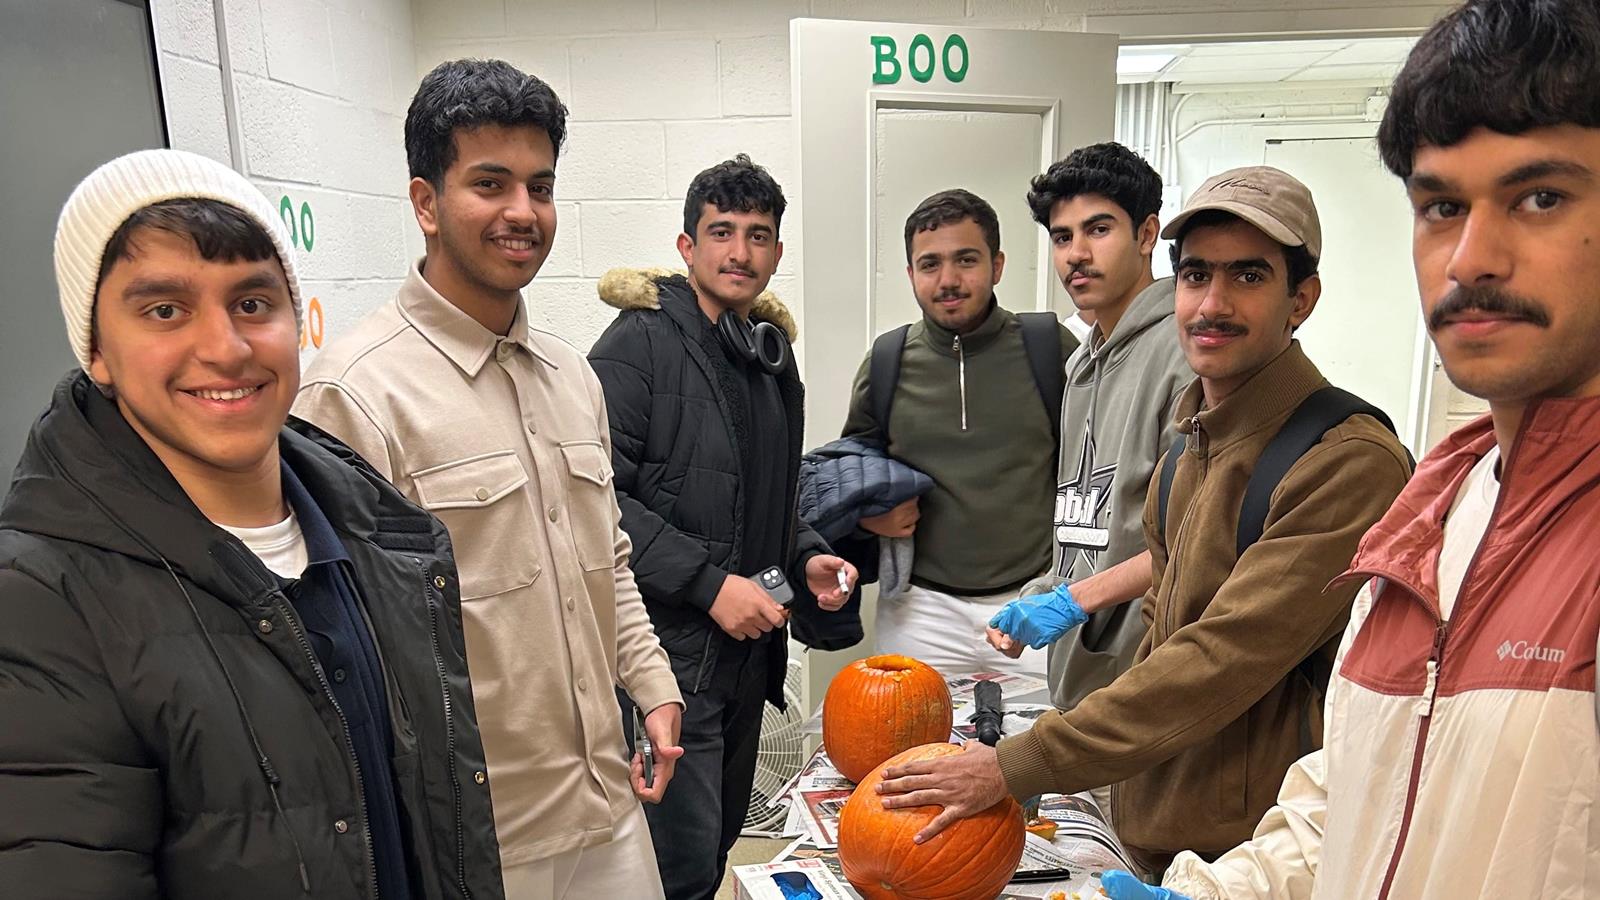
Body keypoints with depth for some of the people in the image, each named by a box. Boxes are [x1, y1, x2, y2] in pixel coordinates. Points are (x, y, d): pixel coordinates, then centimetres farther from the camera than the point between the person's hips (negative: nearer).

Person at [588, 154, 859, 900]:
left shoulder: (773, 360, 13)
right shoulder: (640, 343, -10)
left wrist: (806, 558, 5)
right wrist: (708, 583, -20)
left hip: (747, 648, 8)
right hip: (669, 648, -7)